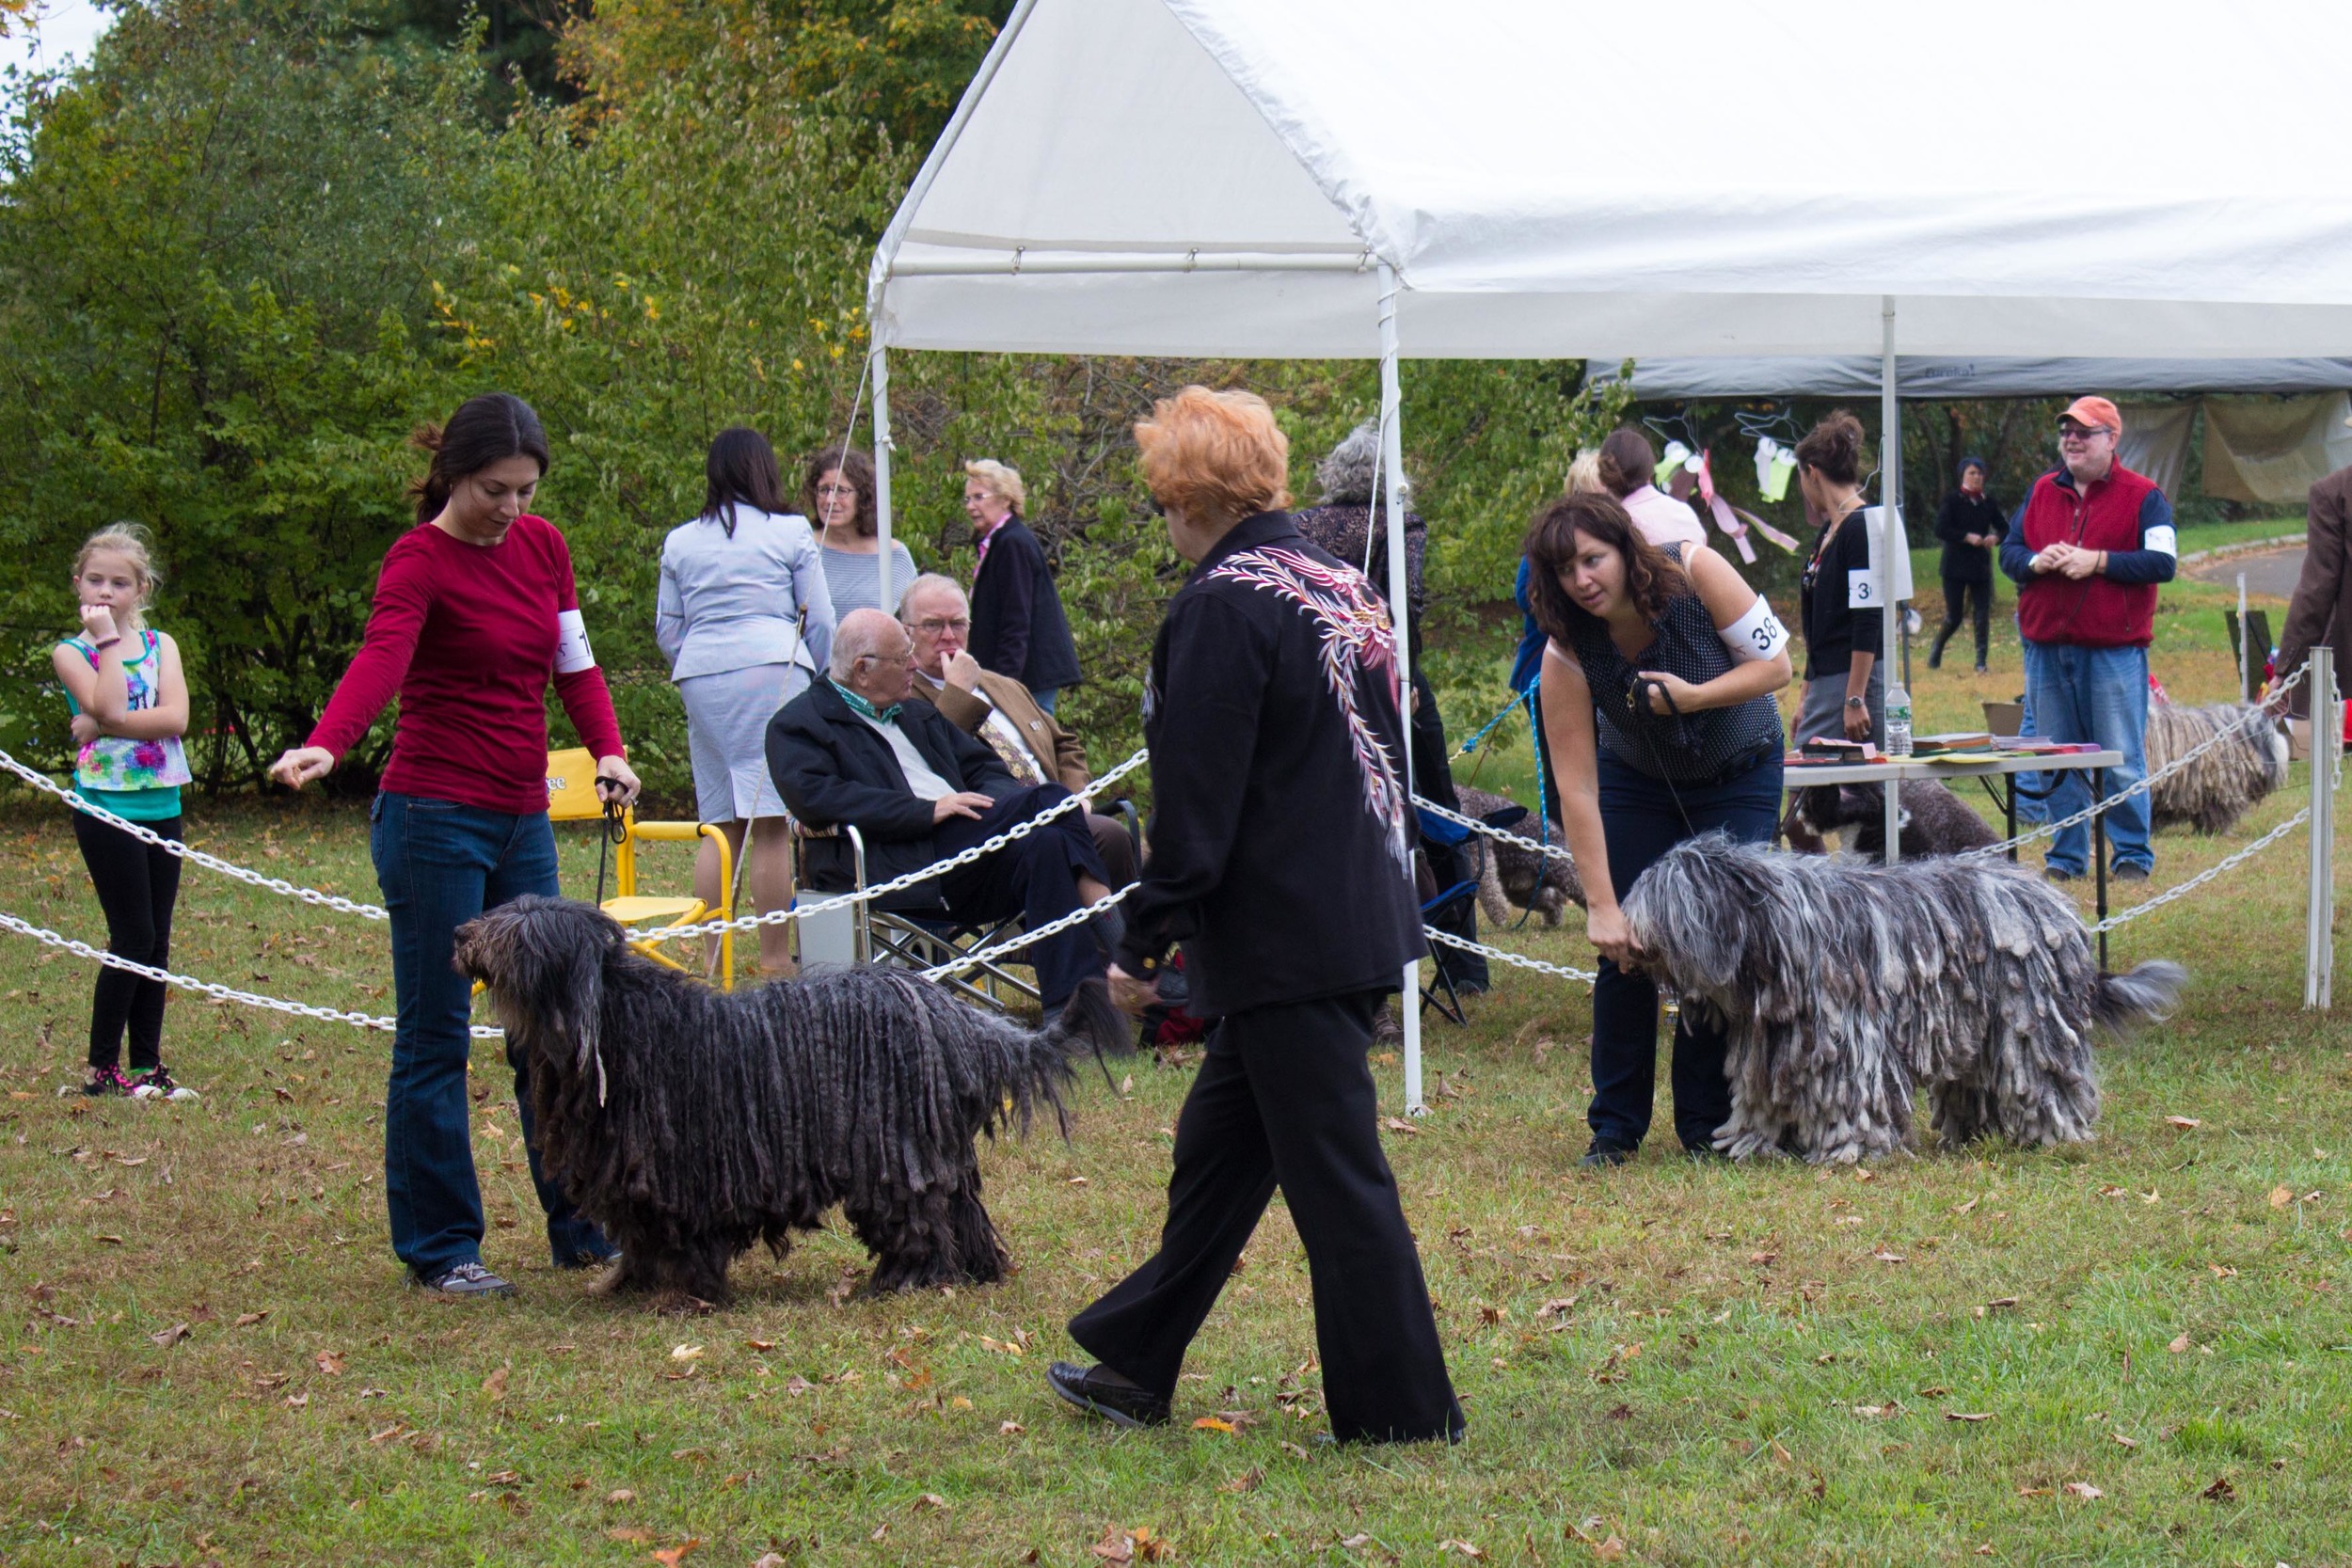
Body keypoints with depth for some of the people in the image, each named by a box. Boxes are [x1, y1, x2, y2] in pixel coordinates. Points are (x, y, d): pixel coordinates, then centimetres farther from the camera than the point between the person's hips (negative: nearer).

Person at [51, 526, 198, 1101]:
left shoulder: (160, 645, 8)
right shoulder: (71, 653, -1)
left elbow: (175, 717, -8)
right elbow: (109, 707, -19)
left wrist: (102, 723, -15)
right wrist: (109, 639, -12)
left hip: (162, 808, 4)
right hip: (107, 809, -4)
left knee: (156, 943, 7)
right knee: (133, 939, -6)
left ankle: (147, 1064, 14)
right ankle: (101, 1067, 3)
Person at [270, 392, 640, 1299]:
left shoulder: (542, 546, 9)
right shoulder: (420, 560, -11)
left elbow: (572, 663, 12)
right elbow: (381, 658, -28)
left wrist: (607, 749, -7)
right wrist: (325, 747, -46)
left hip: (521, 822, 7)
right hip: (435, 818, -7)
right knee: (435, 1038, -1)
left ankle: (582, 1229, 19)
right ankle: (439, 1250, 6)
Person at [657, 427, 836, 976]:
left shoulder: (679, 543, 13)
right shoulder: (791, 533, 4)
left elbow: (667, 629, 16)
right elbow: (819, 621, 6)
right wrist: (814, 682, 20)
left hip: (700, 678, 4)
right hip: (773, 668, -4)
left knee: (718, 823, 8)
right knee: (773, 822, -5)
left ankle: (709, 953, 4)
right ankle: (774, 956, -7)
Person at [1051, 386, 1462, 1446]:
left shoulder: (1223, 605, -16)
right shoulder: (1338, 585, 11)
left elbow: (1197, 805, -17)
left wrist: (1142, 945, -9)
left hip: (1286, 940, -10)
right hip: (1359, 915, 10)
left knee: (1335, 1179, -2)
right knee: (1219, 1146, 19)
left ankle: (1400, 1411, 4)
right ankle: (1135, 1365, 30)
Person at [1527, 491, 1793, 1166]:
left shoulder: (1696, 573, -29)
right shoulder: (1567, 651, -26)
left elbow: (1775, 664, -19)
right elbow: (1577, 788, -26)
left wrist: (1694, 696, -34)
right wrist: (1601, 905, -30)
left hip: (1738, 775, -1)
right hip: (1639, 778, 1)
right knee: (1625, 947, -7)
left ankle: (1707, 1122, 3)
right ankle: (1615, 1127, 5)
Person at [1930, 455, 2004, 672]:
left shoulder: (1989, 503, 9)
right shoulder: (1952, 501, -3)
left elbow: (2005, 528, 12)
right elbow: (1940, 530, -12)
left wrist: (1995, 537, -10)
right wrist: (1967, 537, -21)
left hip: (1981, 566, 3)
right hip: (1955, 567, -3)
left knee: (1983, 616, -3)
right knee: (1953, 618, -1)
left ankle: (1981, 662, 3)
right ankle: (1936, 650, 25)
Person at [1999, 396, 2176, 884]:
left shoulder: (2143, 496, 0)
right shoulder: (2041, 492, 14)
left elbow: (2163, 562, -10)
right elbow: (2008, 552, 13)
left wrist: (2097, 561, -16)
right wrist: (2036, 561, -9)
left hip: (2114, 650, -4)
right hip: (2047, 649, 5)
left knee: (2123, 762, -2)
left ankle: (2133, 856, 6)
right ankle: (2066, 856, 15)